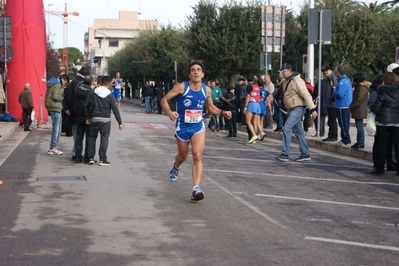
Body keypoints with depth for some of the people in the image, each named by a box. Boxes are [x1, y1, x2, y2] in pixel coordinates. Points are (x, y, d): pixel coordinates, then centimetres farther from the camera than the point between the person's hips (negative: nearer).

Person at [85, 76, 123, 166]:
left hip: (94, 119, 3)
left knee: (92, 137, 14)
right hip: (105, 120, -3)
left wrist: (87, 117, 10)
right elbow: (115, 110, -6)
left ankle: (91, 158, 14)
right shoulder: (110, 95, -7)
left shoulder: (92, 92, 1)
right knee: (104, 138, 2)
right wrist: (120, 122, -1)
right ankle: (102, 159, 1)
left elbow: (86, 105, 1)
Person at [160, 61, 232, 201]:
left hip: (198, 127, 1)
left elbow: (210, 107, 14)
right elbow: (164, 100, -13)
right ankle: (176, 167, 55)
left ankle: (196, 189, -18)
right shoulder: (182, 87, -16)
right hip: (182, 127, -1)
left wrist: (222, 112, -4)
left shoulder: (207, 90, -4)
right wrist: (169, 113, -32)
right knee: (183, 157, 17)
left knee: (197, 156, -17)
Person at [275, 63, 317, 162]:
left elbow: (306, 95, -22)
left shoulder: (297, 81, -18)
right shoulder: (285, 81, 10)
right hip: (290, 109, 9)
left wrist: (312, 109, -26)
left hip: (298, 109, -9)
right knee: (298, 131, 11)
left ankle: (285, 154, -13)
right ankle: (305, 154, 17)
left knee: (287, 129, -15)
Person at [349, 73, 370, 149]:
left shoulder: (362, 88, -16)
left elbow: (358, 100, -20)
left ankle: (361, 143, -6)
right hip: (358, 111, 11)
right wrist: (351, 107, 11)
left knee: (360, 126, -8)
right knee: (359, 126, 13)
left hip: (360, 111, -11)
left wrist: (351, 108, -12)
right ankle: (359, 142, 18)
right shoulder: (358, 87, 17)